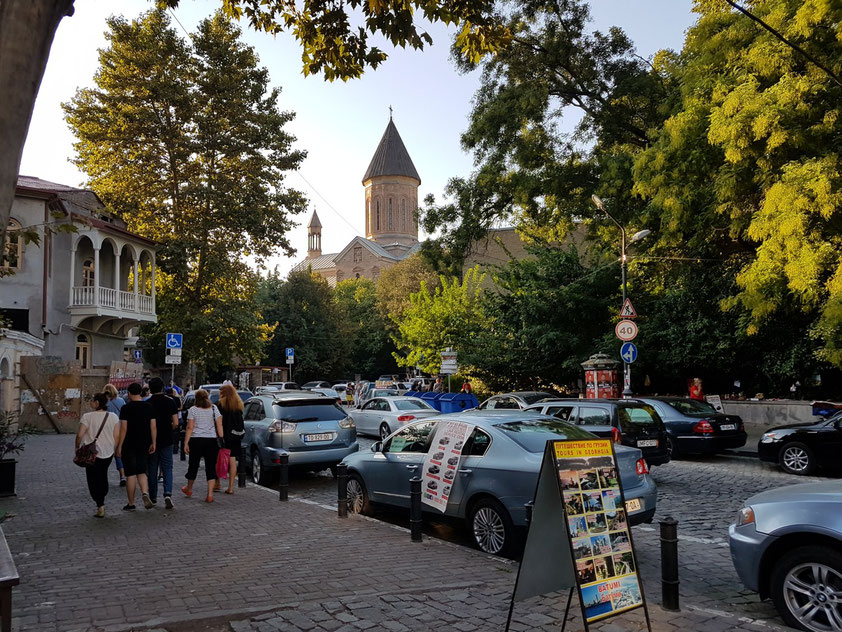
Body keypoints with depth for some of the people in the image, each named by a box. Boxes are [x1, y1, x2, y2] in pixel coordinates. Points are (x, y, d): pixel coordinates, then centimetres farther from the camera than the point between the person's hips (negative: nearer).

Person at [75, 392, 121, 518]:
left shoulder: (87, 417, -12)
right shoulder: (113, 417, -1)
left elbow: (80, 435, -13)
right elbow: (117, 436, -1)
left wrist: (77, 447, 3)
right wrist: (113, 448, 12)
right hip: (108, 453, 4)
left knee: (93, 480, 3)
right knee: (103, 477, 22)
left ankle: (100, 507, -5)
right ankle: (101, 501, 33)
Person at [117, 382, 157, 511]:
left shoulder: (126, 408, -9)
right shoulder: (149, 407, 3)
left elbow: (123, 428, -12)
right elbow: (153, 426, 2)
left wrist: (119, 446, -6)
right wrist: (153, 443, 8)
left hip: (129, 445, -4)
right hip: (144, 445, 4)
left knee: (130, 474, 4)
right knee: (142, 472, 15)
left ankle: (131, 504, 11)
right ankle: (145, 493, -10)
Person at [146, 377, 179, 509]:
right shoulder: (170, 402, -4)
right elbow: (176, 423, -6)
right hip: (167, 441, 0)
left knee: (152, 470, 11)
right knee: (167, 468, 5)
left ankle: (153, 498, 18)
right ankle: (168, 494, -13)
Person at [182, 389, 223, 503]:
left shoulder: (193, 410, -1)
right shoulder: (214, 408, 5)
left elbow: (190, 428, -6)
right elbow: (219, 426, 0)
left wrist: (186, 443, -4)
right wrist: (221, 440, 2)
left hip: (196, 440, 0)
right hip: (212, 440, 1)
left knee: (193, 465, 15)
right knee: (211, 467, 0)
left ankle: (189, 489, 35)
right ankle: (210, 494, -6)